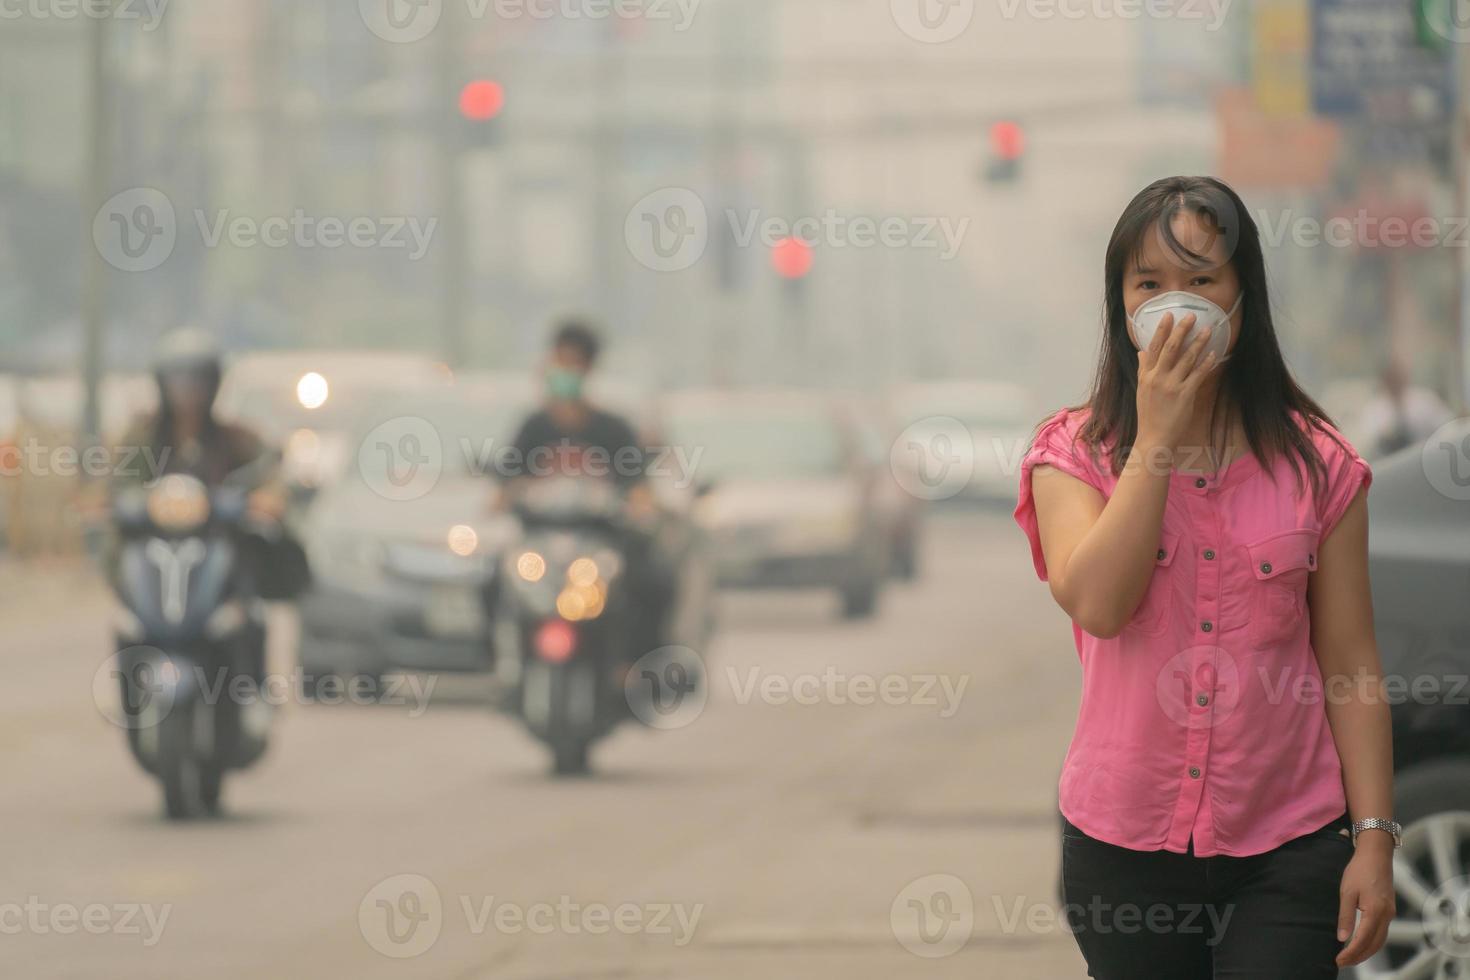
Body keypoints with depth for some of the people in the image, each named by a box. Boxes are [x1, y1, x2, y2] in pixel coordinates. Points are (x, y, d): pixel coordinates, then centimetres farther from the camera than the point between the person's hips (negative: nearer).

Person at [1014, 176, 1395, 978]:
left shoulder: (1315, 463, 1)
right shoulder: (1074, 454, 1)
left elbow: (1349, 665, 2)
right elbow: (1096, 603, -17)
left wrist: (1374, 837, -3)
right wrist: (1157, 438, -16)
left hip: (1285, 850, -1)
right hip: (1124, 843, 1)